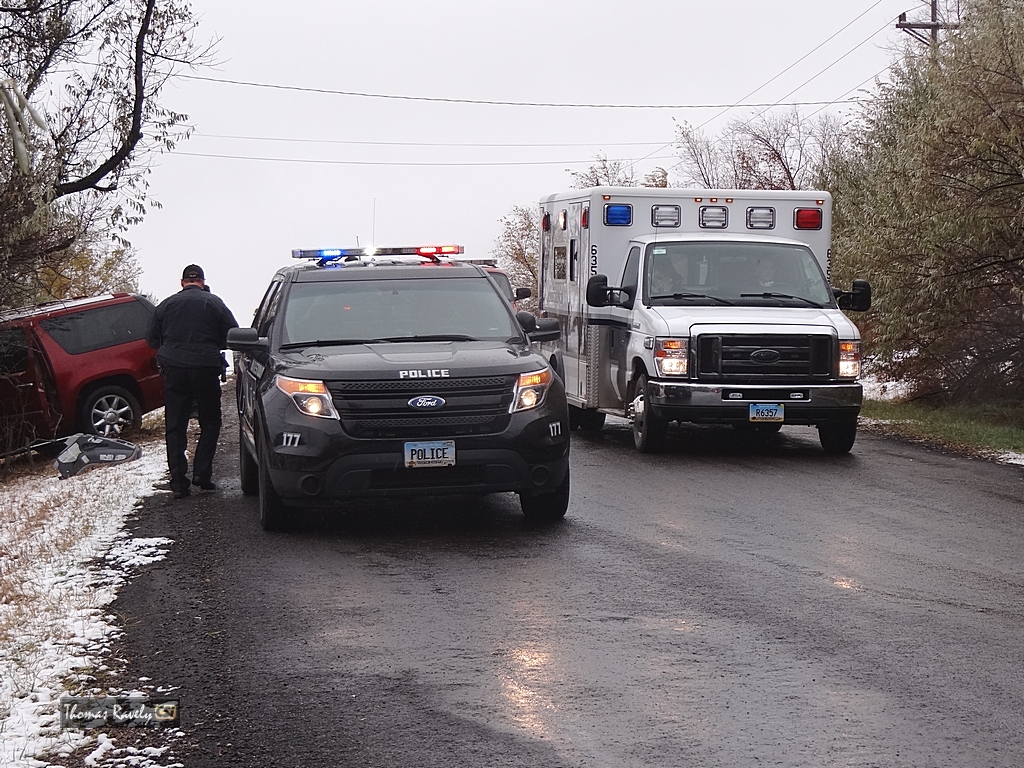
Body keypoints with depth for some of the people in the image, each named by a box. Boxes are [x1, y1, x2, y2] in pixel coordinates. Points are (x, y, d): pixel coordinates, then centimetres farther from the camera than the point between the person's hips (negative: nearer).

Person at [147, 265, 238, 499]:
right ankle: (202, 473, 0)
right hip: (205, 369, -2)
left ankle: (179, 482, 0)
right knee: (210, 422, 12)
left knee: (175, 427, 6)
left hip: (173, 369, 2)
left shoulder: (167, 304, 7)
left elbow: (152, 339, 11)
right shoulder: (214, 303, 1)